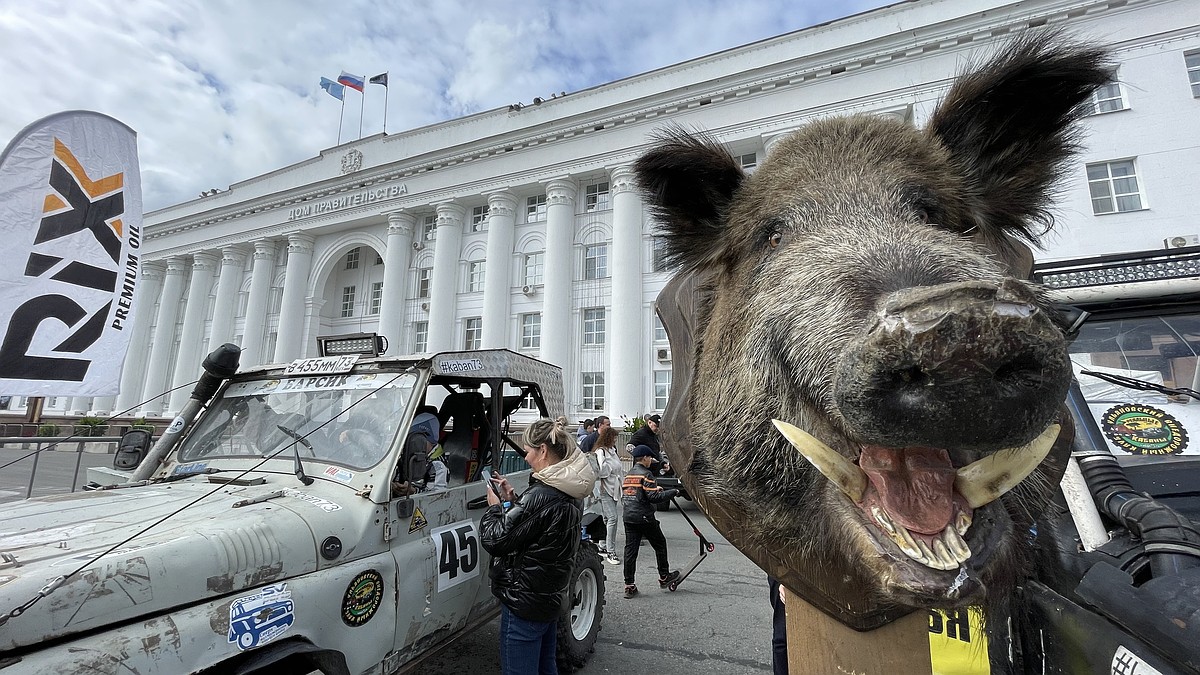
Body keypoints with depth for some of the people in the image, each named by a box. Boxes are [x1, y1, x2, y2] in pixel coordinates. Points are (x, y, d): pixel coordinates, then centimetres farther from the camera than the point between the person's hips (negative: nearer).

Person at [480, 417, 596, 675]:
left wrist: (494, 506, -5)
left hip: (524, 601, -9)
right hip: (551, 596, 9)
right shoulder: (569, 492, 3)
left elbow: (494, 540, -21)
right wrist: (512, 499, 3)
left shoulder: (541, 496, -26)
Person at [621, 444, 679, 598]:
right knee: (660, 544, 14)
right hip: (644, 518, -6)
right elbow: (654, 497, -18)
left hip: (628, 517, 7)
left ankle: (629, 585, 7)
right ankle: (664, 577, 26)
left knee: (630, 549, 7)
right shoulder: (645, 474, -12)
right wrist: (673, 492, -8)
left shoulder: (627, 475, 12)